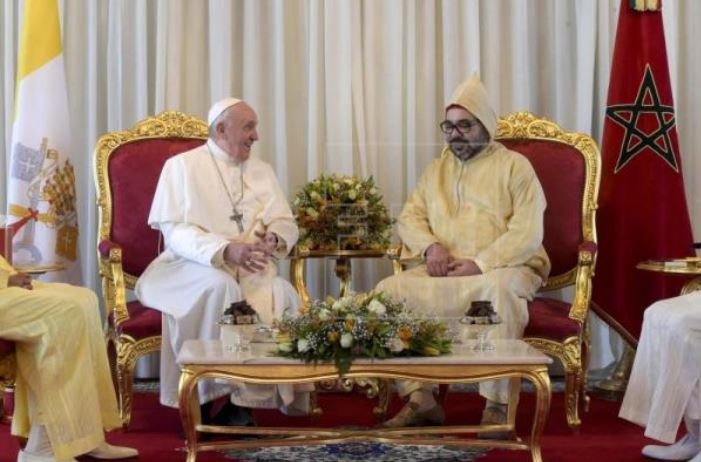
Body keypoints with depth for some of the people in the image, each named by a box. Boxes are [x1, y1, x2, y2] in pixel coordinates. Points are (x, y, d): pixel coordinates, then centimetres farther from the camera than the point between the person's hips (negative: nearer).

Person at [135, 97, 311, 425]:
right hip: (192, 267, -4)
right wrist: (225, 250, -24)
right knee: (220, 286, -36)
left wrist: (274, 238, -16)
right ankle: (204, 396, -27)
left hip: (249, 271, 4)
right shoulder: (181, 166, 2)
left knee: (283, 295, -27)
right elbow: (174, 231, -9)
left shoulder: (261, 171, 17)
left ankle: (244, 399, -22)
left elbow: (286, 224, 10)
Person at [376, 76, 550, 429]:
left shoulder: (514, 166, 0)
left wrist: (480, 264, -21)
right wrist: (430, 246, -11)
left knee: (500, 288, -40)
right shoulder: (436, 169, 17)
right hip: (445, 274, 5)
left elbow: (528, 232, -11)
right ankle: (420, 399, -18)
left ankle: (497, 404, -34)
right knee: (388, 290, -18)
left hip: (503, 270, -5)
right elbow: (409, 217, 12)